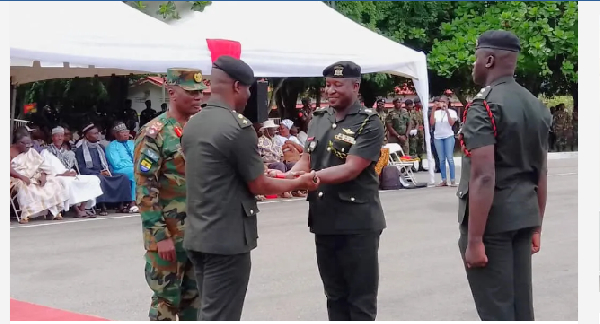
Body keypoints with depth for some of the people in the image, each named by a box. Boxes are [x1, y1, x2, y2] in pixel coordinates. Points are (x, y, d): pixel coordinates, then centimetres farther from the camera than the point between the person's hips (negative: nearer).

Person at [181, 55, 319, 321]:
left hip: (197, 236, 9)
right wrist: (298, 183, 5)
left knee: (210, 312, 18)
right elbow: (258, 186, -11)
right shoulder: (238, 127, -17)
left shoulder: (192, 125, 9)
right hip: (227, 239, -9)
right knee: (219, 317, -2)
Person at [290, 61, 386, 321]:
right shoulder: (318, 119, 10)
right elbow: (306, 160, 9)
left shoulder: (369, 123, -9)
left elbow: (351, 169, -19)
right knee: (335, 295, 17)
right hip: (324, 221, 6)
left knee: (361, 298, 3)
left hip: (357, 223, -6)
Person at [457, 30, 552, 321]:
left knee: (496, 310, -1)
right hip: (523, 217, 8)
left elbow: (483, 177, -22)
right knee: (521, 305, 13)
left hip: (490, 219, -8)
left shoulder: (484, 106, -15)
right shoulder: (537, 106, 11)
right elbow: (541, 173, 15)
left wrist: (474, 239, -20)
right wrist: (536, 225, 21)